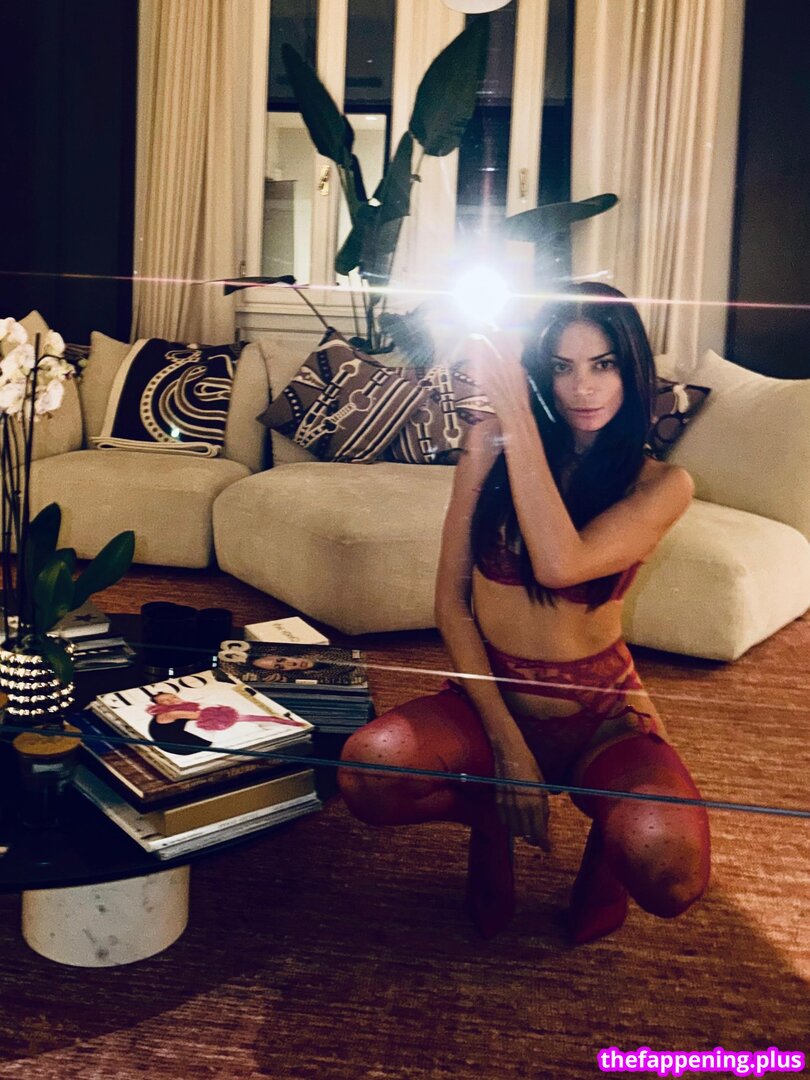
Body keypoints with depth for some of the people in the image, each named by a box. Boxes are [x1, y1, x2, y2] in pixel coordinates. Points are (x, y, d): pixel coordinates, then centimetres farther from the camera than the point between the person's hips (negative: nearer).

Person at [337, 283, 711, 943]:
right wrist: (506, 742, -12)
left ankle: (606, 830, 9)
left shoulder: (662, 485, -8)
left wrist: (516, 416, -23)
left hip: (602, 714, -1)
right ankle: (486, 813, 6)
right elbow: (451, 600, -5)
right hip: (488, 695, 2)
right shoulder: (492, 446, -4)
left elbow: (560, 565, -28)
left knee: (668, 873, -32)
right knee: (365, 772, -31)